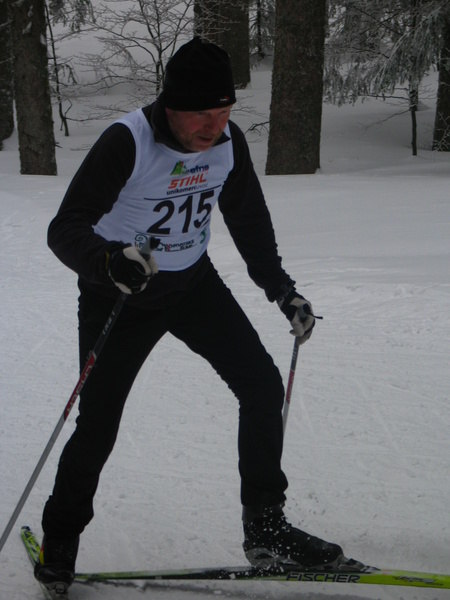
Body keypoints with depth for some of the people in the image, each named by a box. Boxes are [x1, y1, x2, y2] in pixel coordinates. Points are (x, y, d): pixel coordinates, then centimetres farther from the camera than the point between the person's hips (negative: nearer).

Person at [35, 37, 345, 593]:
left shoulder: (228, 141, -10)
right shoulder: (126, 142, -28)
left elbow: (249, 221, 8)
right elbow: (65, 229, -31)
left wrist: (282, 291, 8)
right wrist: (109, 260, -51)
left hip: (192, 282, 5)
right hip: (119, 294, -5)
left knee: (262, 385, -5)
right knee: (97, 427, -1)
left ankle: (266, 530, 4)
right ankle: (58, 543, 22)